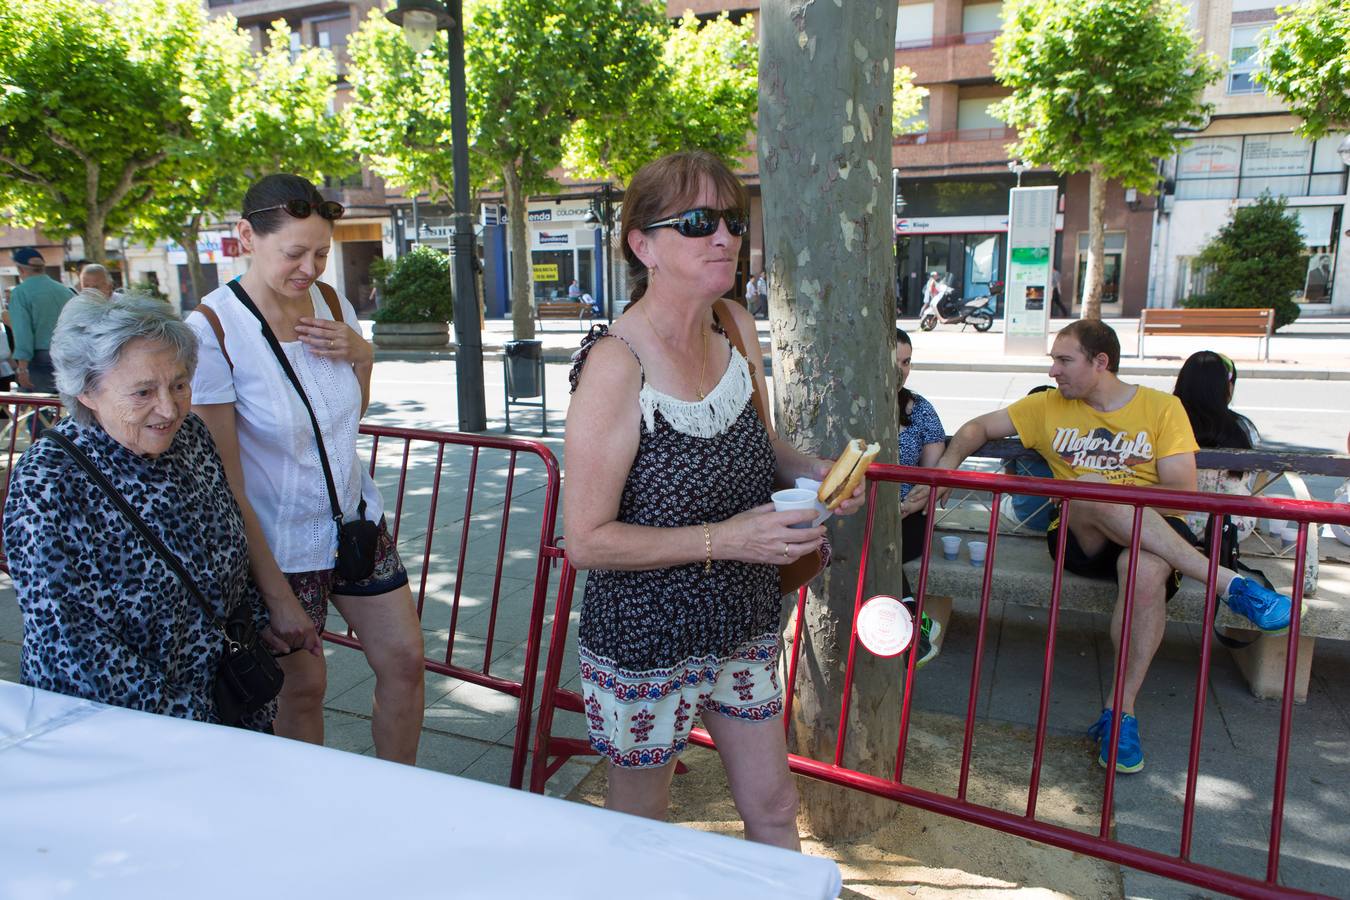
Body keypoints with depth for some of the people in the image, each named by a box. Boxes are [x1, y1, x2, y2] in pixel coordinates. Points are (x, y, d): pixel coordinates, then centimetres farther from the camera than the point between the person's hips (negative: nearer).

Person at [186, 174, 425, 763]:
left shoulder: (331, 305, -1)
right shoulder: (212, 330, -18)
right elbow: (223, 481, -17)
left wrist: (361, 354, -7)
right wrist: (275, 594, -15)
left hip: (354, 521, 6)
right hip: (279, 546, -5)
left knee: (404, 659, 7)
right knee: (303, 687, 8)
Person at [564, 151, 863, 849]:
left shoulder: (735, 326, -2)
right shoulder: (616, 365, -24)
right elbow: (587, 540, -22)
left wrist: (809, 470, -4)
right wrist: (723, 539, -26)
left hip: (743, 626, 6)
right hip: (643, 642, -6)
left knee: (774, 808, 20)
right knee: (638, 835, 19)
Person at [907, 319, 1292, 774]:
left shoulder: (1162, 407, 7)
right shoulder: (1048, 407, 16)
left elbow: (1183, 494, -1)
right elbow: (979, 427, 20)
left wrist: (1113, 488, -12)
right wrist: (949, 463, 1)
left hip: (1157, 534, -1)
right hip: (1081, 537, 1)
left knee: (1146, 569, -39)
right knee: (1094, 491, -35)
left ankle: (1121, 712, -24)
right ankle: (1228, 582, -32)